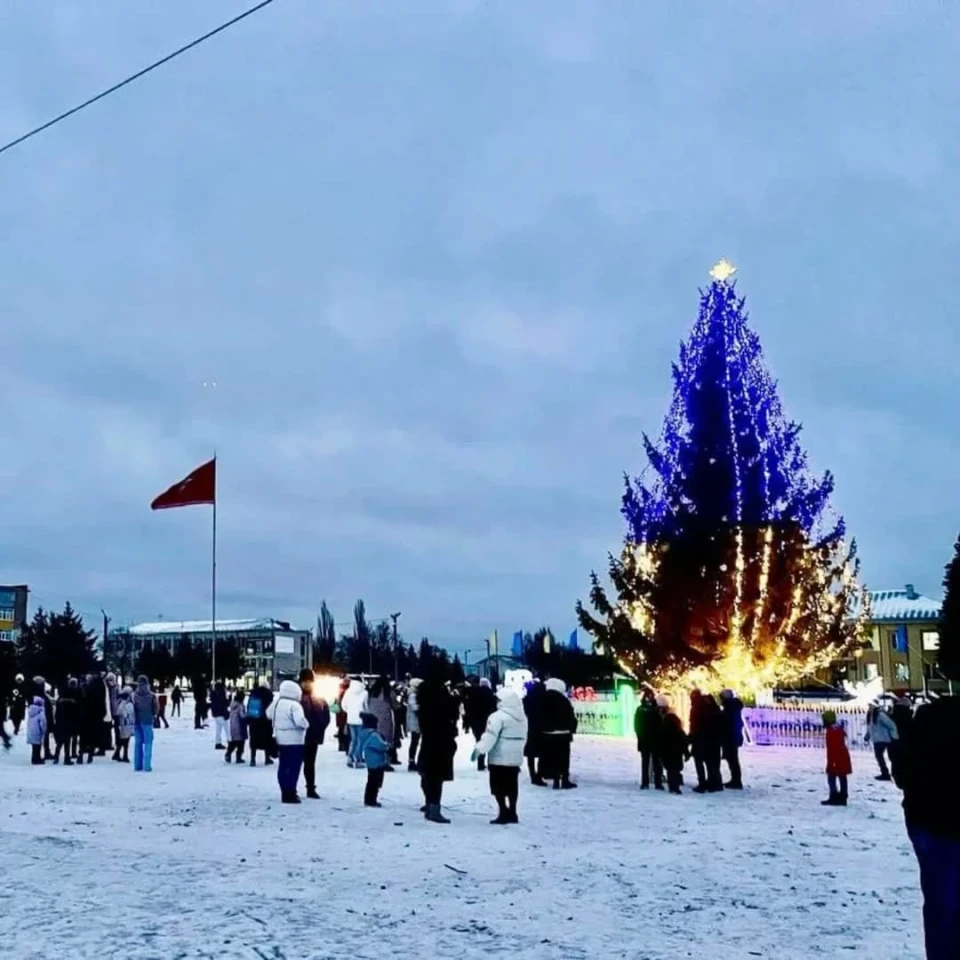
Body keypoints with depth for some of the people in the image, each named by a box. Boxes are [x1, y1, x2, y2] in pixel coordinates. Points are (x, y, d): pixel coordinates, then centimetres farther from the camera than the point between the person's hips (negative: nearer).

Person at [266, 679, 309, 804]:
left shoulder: (276, 703, 8)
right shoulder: (294, 705, -18)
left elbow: (269, 714, 22)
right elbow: (300, 721, -27)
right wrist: (306, 725, -8)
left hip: (280, 739, 8)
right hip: (294, 740, -8)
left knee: (283, 766, 14)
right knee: (294, 767, -3)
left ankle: (285, 792, 20)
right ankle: (290, 794, -5)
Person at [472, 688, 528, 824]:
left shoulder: (498, 716, -14)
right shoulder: (522, 717, 12)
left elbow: (490, 736, -21)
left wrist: (479, 749, -19)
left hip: (499, 757, -8)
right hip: (515, 756, 8)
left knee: (499, 786, -1)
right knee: (512, 786, 11)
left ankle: (504, 813, -6)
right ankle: (512, 813, 13)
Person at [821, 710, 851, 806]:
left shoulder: (830, 732, -18)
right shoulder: (839, 729, 12)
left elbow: (831, 749, -21)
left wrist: (830, 762, -18)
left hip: (836, 759, -10)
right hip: (843, 758, 10)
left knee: (831, 779, -5)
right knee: (842, 778, 11)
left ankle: (834, 798, -8)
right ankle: (842, 798, 14)